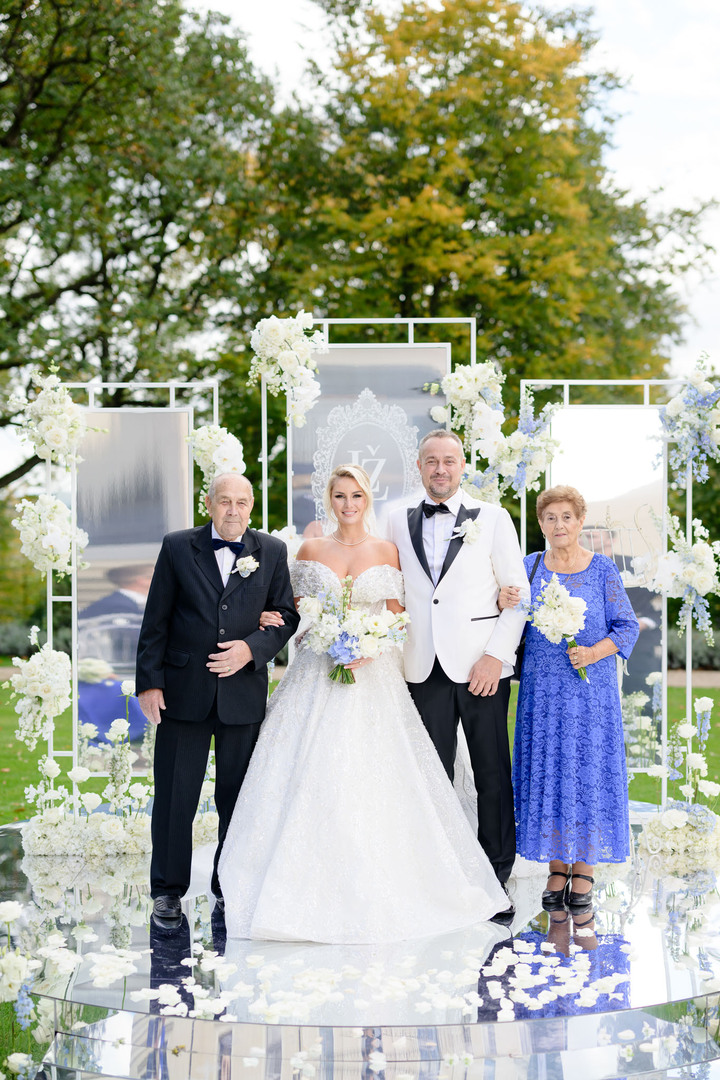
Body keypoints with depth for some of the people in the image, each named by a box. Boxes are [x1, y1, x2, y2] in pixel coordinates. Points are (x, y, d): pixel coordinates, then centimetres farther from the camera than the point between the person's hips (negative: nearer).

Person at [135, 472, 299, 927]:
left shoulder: (272, 552, 5)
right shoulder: (177, 547, 1)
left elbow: (287, 616, 5)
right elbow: (156, 621, 1)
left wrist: (253, 648, -13)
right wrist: (150, 681, -4)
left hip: (244, 692, 1)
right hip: (184, 690, -1)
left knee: (237, 795, 10)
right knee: (175, 794, 4)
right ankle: (168, 888, 16)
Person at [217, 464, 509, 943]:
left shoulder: (387, 551, 6)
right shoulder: (311, 550, 8)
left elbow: (397, 617, 5)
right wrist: (274, 618, -10)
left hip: (373, 676, -1)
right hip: (316, 675, 1)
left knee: (369, 781, -5)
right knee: (309, 778, -5)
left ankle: (373, 889, 6)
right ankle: (311, 887, 2)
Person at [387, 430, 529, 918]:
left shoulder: (492, 518, 3)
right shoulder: (400, 523, 11)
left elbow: (518, 593, 0)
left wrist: (496, 655, -9)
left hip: (482, 667, -2)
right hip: (425, 670, 2)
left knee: (493, 776, 3)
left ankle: (496, 879, 13)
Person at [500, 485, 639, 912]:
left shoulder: (603, 569, 1)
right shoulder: (530, 566, 7)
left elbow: (628, 627, 2)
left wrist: (594, 653, -15)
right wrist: (503, 603, -14)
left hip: (591, 689, -2)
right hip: (542, 690, 2)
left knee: (588, 773, 0)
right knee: (546, 773, 2)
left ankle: (583, 870, 10)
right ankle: (557, 868, 12)